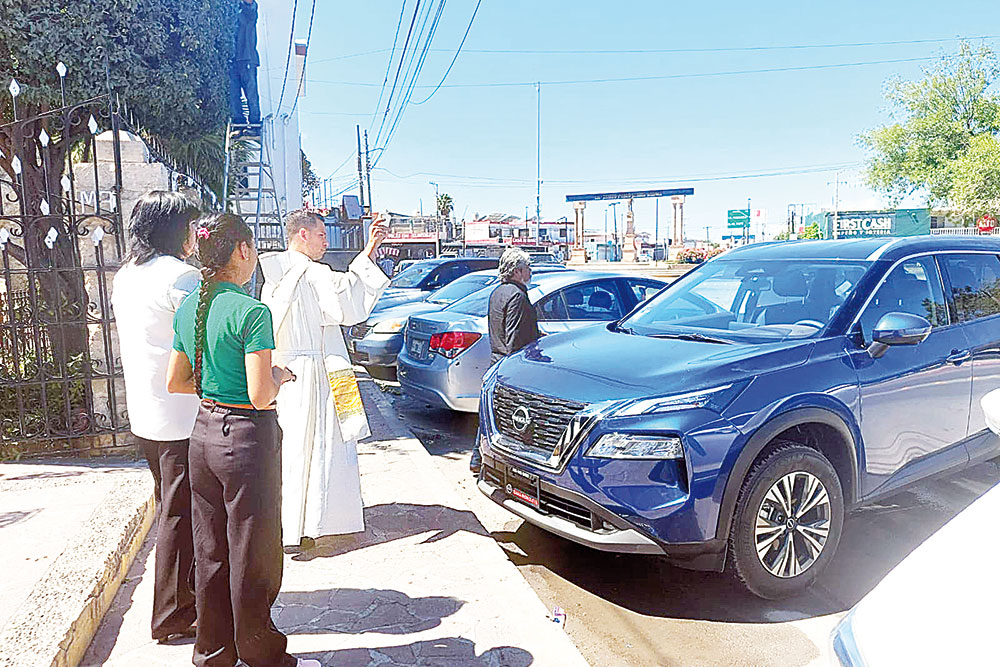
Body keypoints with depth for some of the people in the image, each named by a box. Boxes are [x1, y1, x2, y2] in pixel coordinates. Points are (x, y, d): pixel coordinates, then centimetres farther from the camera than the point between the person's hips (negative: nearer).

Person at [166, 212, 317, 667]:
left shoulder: (188, 308, 5)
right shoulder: (252, 312, -19)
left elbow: (175, 382, 11)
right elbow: (261, 396, -22)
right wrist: (279, 375, -3)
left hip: (204, 434, 8)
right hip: (247, 439, -8)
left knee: (211, 550, 19)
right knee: (252, 557, 8)